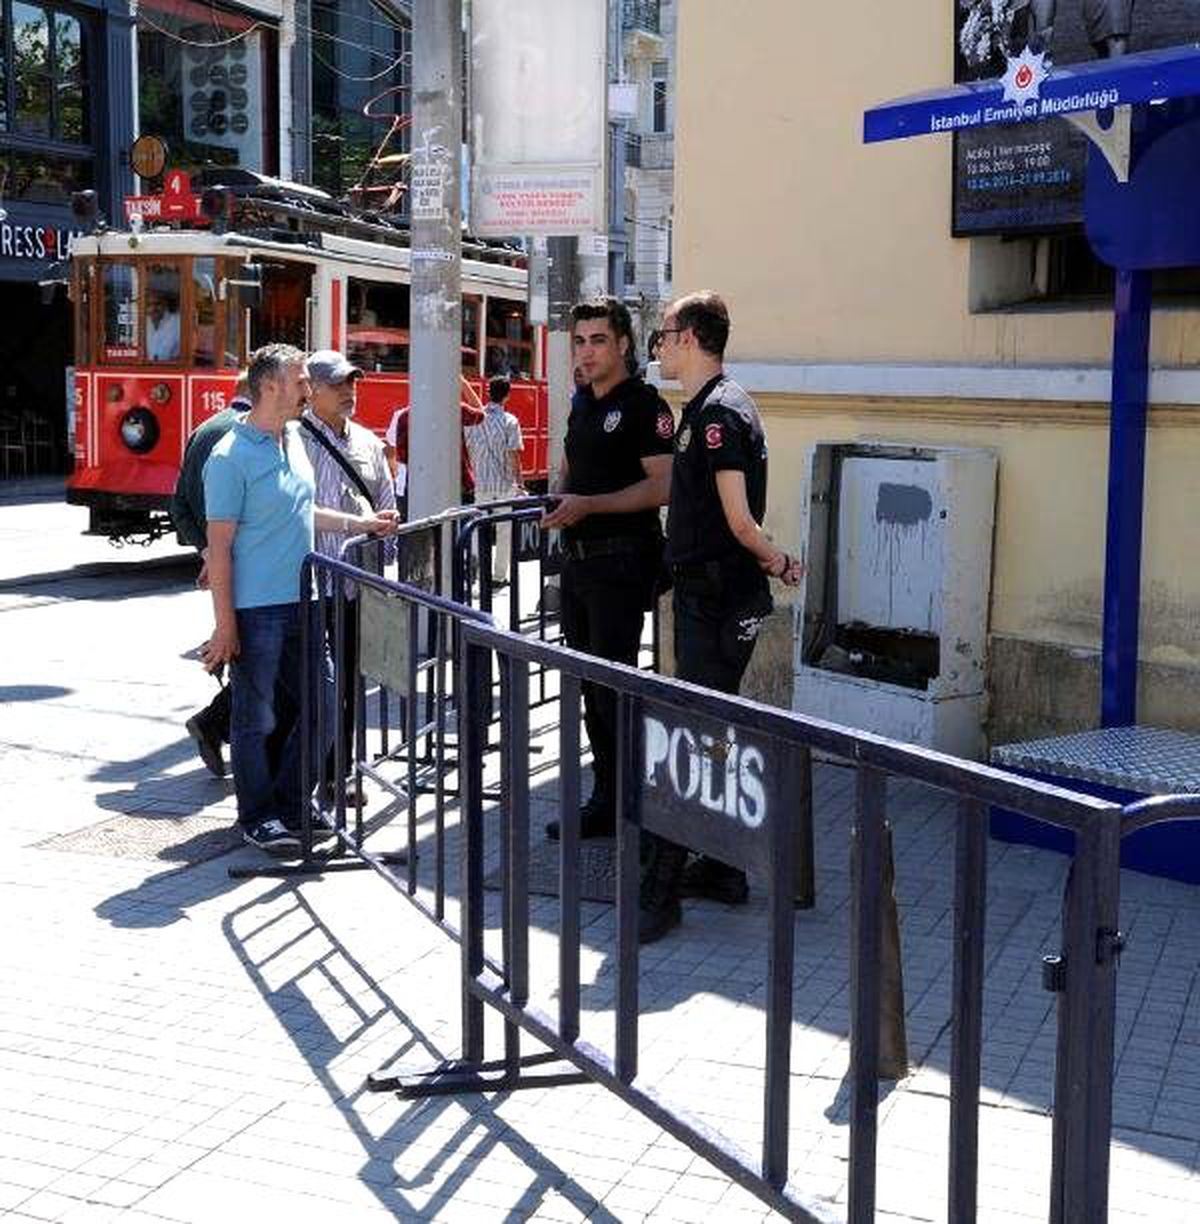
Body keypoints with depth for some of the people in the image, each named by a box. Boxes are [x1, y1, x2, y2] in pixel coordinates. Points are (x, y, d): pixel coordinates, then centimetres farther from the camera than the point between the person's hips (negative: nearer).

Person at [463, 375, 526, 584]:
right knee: (504, 531, 8)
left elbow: (466, 450, 3)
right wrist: (519, 483, -4)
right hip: (505, 483, -3)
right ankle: (499, 576, 12)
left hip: (481, 483, 3)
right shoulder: (510, 421, -11)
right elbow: (514, 456, -12)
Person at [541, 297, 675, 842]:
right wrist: (558, 498, 5)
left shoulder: (643, 405, -10)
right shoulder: (581, 401, 15)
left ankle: (625, 805, 2)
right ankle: (605, 800, 22)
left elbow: (663, 486, -18)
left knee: (613, 687, -7)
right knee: (590, 687, 13)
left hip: (621, 562, -9)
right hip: (577, 560, 9)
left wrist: (588, 505, -20)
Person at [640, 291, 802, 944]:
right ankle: (722, 868, 26)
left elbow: (739, 521, -20)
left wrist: (774, 560, -4)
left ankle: (660, 893, -3)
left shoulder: (720, 412, -17)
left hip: (717, 601, -10)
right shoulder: (704, 407, 15)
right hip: (706, 595, 10)